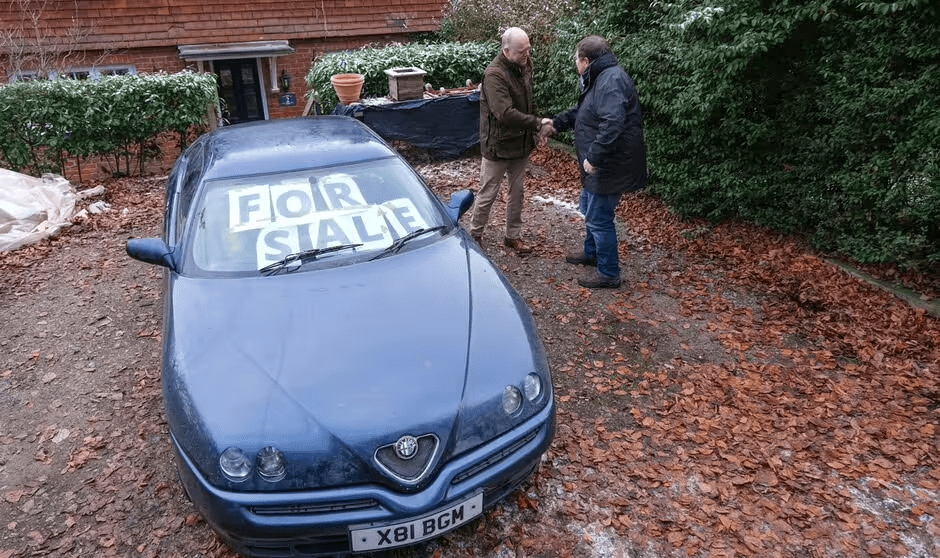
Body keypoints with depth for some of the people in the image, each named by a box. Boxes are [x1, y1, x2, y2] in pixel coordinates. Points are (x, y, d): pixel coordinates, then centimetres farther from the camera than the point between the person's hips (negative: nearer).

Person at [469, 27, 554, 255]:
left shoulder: (525, 65, 3)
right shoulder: (494, 74, -23)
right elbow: (505, 114, -31)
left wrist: (536, 130, 7)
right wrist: (537, 124, -26)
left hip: (521, 142, 8)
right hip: (498, 144, -8)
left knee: (517, 191, 16)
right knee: (488, 194, 5)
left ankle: (513, 236, 31)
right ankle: (475, 235, 24)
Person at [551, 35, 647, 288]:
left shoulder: (612, 80, -22)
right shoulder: (599, 79, 14)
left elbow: (612, 124, -34)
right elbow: (580, 112, 28)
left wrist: (594, 157, -31)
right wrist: (556, 122, 30)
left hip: (610, 167, -11)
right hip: (599, 165, 11)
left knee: (599, 218, -2)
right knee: (589, 209, 25)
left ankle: (608, 273, 12)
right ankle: (591, 253, 45)